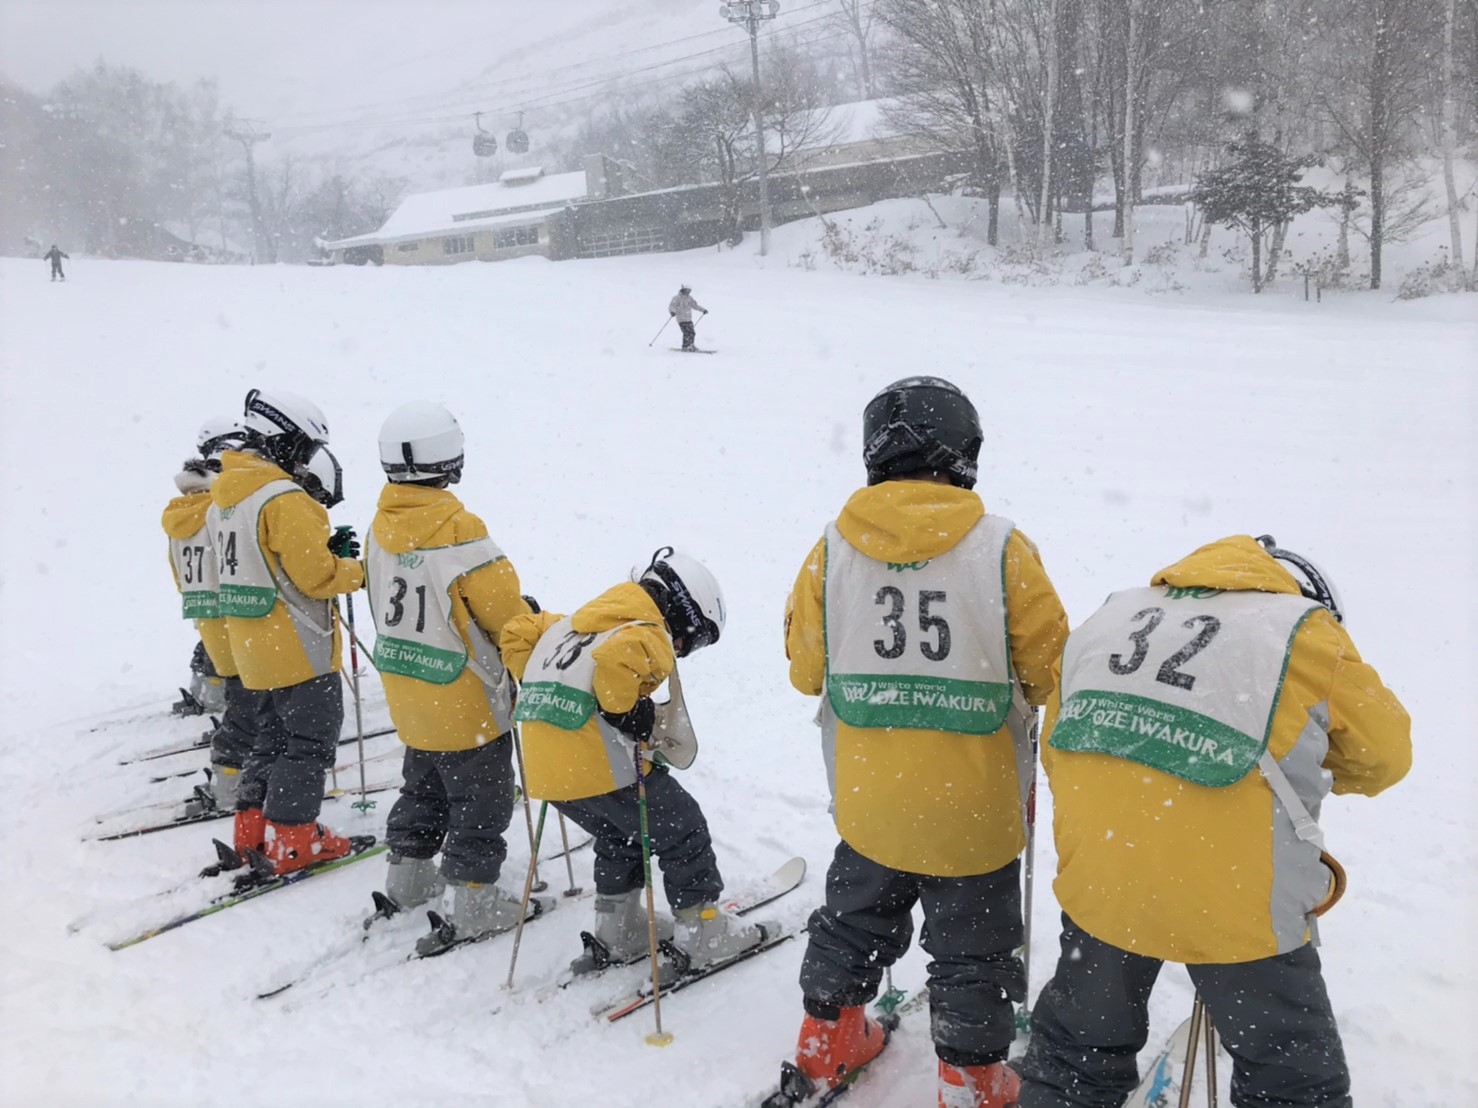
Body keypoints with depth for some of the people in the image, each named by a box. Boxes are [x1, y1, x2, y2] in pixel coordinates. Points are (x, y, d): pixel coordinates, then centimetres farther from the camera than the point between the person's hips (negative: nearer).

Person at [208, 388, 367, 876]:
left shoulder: (222, 494, 11)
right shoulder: (284, 499, -20)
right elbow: (315, 576, -20)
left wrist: (328, 551, 6)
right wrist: (359, 570, -3)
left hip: (251, 644, 9)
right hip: (297, 645, -9)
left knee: (270, 736, 20)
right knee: (309, 740, 2)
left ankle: (252, 830, 25)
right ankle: (293, 841, 7)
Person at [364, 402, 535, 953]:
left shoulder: (381, 526, -4)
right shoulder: (459, 534, -25)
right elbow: (506, 612, -18)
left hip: (406, 691, 7)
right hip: (465, 701, -7)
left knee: (424, 785, 26)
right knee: (480, 799, 8)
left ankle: (407, 875, 37)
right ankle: (474, 902, 15)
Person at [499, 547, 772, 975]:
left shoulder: (572, 625, 21)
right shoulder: (648, 635, -6)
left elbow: (516, 634, 22)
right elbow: (614, 658, -28)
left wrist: (541, 691, 20)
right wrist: (627, 711, -16)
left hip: (545, 769, 8)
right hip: (601, 765, -8)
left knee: (620, 836, 30)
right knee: (682, 832, 11)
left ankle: (616, 932, 36)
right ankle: (703, 932, 19)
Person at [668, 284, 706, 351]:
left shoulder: (689, 298, 12)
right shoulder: (677, 298, -9)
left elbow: (695, 305, 25)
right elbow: (671, 306, -17)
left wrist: (703, 309, 21)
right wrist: (672, 312, -38)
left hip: (689, 319, 7)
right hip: (681, 319, -7)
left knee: (692, 332, 5)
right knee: (687, 333, -16)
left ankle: (691, 345, 21)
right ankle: (685, 347, -9)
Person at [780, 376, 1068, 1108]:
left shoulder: (833, 548, -9)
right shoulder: (1002, 549, -16)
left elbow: (805, 667, 1)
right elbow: (1051, 671, -9)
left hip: (868, 800, 3)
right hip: (975, 808, -3)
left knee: (856, 918, 25)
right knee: (973, 947, 17)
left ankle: (828, 1039, 41)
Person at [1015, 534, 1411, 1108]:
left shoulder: (1108, 617, 12)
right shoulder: (1305, 632, -1)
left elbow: (1056, 749, 13)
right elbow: (1382, 754, 9)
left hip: (1096, 881, 4)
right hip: (1236, 898, -4)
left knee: (1075, 1055, 25)